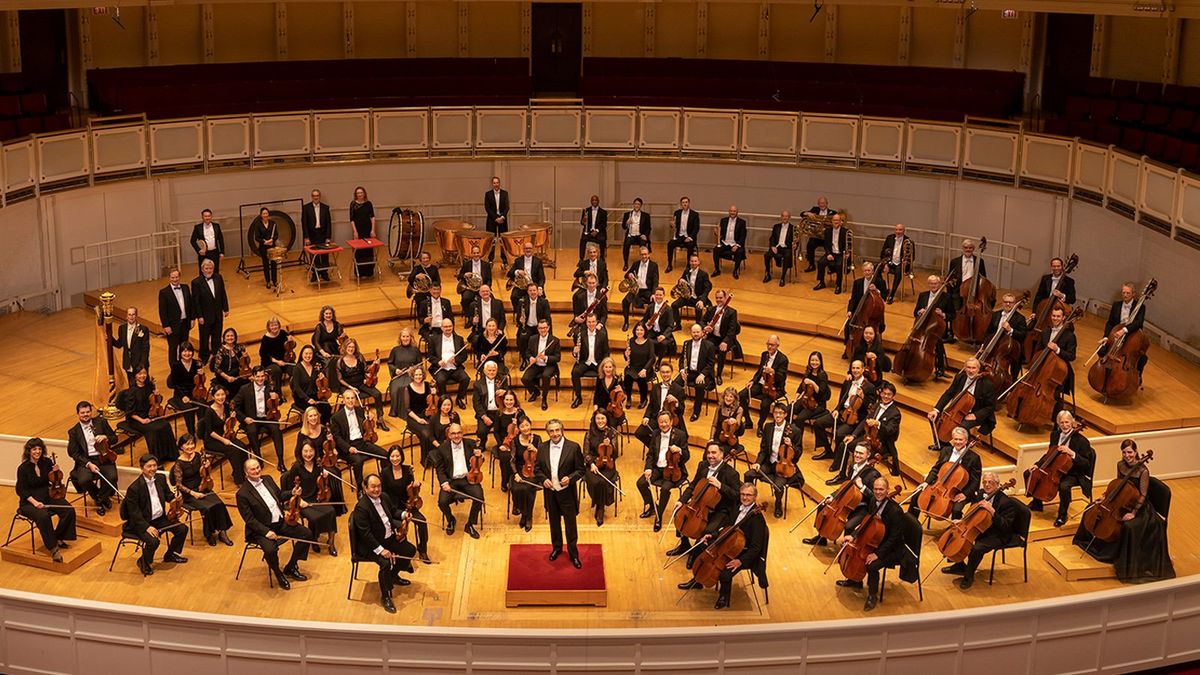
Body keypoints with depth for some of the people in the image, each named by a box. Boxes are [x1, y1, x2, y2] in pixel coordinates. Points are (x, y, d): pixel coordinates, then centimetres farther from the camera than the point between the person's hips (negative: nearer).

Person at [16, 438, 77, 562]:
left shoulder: (47, 462, 3)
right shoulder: (23, 468, -9)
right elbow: (22, 491, -9)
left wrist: (56, 471, -8)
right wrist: (35, 502, -24)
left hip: (47, 497, 5)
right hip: (29, 502, -5)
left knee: (69, 511, -18)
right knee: (44, 517, -35)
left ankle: (57, 538, 2)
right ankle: (53, 547, -24)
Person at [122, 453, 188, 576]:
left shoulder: (161, 479, 1)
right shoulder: (134, 488, -20)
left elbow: (168, 495, 15)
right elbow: (134, 513, -19)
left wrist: (175, 498, -10)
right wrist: (147, 527, -28)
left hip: (160, 518, 7)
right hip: (142, 523, -7)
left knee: (183, 529, 0)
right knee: (153, 541, -30)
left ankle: (170, 555, 23)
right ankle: (143, 562, 3)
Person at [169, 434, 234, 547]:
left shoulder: (198, 456, 0)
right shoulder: (179, 464, -13)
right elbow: (179, 485, -11)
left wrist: (207, 466, -11)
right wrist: (193, 493, -21)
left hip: (202, 488, 4)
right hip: (189, 494, -4)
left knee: (219, 504, -21)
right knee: (207, 508, -27)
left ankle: (222, 532, -9)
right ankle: (209, 534, -3)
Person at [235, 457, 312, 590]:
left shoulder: (268, 479, 6)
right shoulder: (242, 494, -15)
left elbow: (279, 497, 21)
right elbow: (249, 520, -15)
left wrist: (292, 493, 1)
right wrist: (266, 531, -25)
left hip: (281, 522, 7)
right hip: (262, 529, -7)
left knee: (307, 534, -3)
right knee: (270, 550, -34)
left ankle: (290, 568, 14)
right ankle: (278, 574, -1)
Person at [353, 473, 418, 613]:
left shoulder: (384, 497, 0)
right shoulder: (361, 507, -25)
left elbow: (394, 510, 20)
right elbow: (365, 533, -26)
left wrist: (403, 514, -3)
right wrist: (380, 550, -30)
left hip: (390, 537, 9)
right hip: (371, 544, -9)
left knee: (411, 550, 10)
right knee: (386, 564, -28)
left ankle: (394, 576, 34)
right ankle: (385, 597, -7)